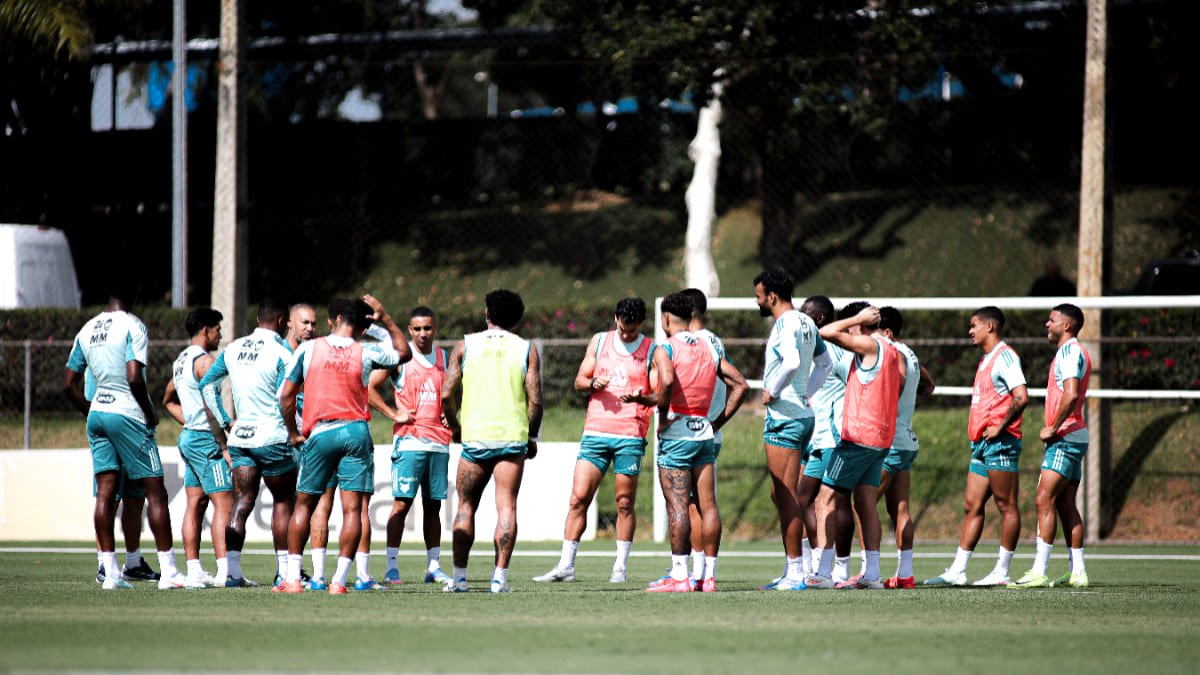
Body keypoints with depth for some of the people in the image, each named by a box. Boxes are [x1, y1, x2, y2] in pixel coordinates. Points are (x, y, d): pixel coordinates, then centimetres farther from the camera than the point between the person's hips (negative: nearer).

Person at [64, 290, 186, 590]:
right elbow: (133, 377, -21)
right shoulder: (132, 326, -11)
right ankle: (169, 572, -2)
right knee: (155, 491, -1)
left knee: (105, 492, 5)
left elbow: (69, 383, 13)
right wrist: (150, 412, -8)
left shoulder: (87, 330, 10)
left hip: (97, 414, 7)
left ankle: (110, 573, 2)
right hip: (128, 415, -7)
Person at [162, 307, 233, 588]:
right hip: (206, 439, -10)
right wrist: (224, 447, -18)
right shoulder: (204, 360, -13)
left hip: (189, 437, 10)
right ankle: (225, 571, -18)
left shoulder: (181, 360, 16)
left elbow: (169, 401, 29)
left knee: (195, 505, 9)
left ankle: (194, 571, 8)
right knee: (224, 504, -11)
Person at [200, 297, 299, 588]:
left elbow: (207, 384, 14)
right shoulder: (281, 353, -11)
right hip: (273, 438, -5)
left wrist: (225, 422, 17)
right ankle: (284, 569, 9)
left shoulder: (233, 349, 8)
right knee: (283, 501, 9)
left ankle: (231, 569, -8)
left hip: (240, 436, 5)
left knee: (242, 502, 3)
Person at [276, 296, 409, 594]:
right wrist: (386, 320, 19)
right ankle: (339, 579, -6)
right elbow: (403, 352, 21)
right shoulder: (366, 352, 2)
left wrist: (293, 432, 15)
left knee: (304, 504, 10)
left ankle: (292, 578, 5)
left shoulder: (308, 349, 1)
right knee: (352, 508, 0)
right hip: (356, 432, 0)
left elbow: (285, 395, 3)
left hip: (319, 433, 0)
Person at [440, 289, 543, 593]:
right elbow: (535, 400, -2)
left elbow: (447, 394, 0)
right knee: (506, 506, -1)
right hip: (512, 437, 0)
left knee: (466, 508, 10)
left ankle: (459, 576, 7)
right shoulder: (526, 350, 4)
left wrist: (455, 426, 16)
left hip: (474, 437, 0)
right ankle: (500, 577, -9)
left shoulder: (465, 346, 5)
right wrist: (532, 437, 11)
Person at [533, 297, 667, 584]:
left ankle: (621, 567, 8)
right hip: (595, 431, 2)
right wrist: (593, 383, -10)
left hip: (630, 435, -2)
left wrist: (641, 398, -20)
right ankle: (566, 565, -1)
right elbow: (579, 381, 13)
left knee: (625, 503, 0)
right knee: (578, 498, -3)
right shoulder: (599, 341, 11)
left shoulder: (652, 352, 3)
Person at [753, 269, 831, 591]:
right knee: (780, 495, 14)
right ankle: (793, 570, 14)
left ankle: (795, 574, -9)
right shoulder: (806, 323, 15)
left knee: (786, 496, -8)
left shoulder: (786, 324, -14)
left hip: (783, 417, -10)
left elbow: (791, 362, -31)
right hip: (803, 413, 10)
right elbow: (824, 363, 28)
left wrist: (772, 391, -17)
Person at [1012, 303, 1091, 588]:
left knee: (1044, 500, -14)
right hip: (1072, 438, 11)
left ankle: (1039, 571, -18)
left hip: (1065, 438, -11)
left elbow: (1071, 395, -24)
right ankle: (1078, 572, 10)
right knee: (1066, 505, 10)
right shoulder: (1071, 352, 20)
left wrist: (1053, 428, -18)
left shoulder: (1070, 351, -12)